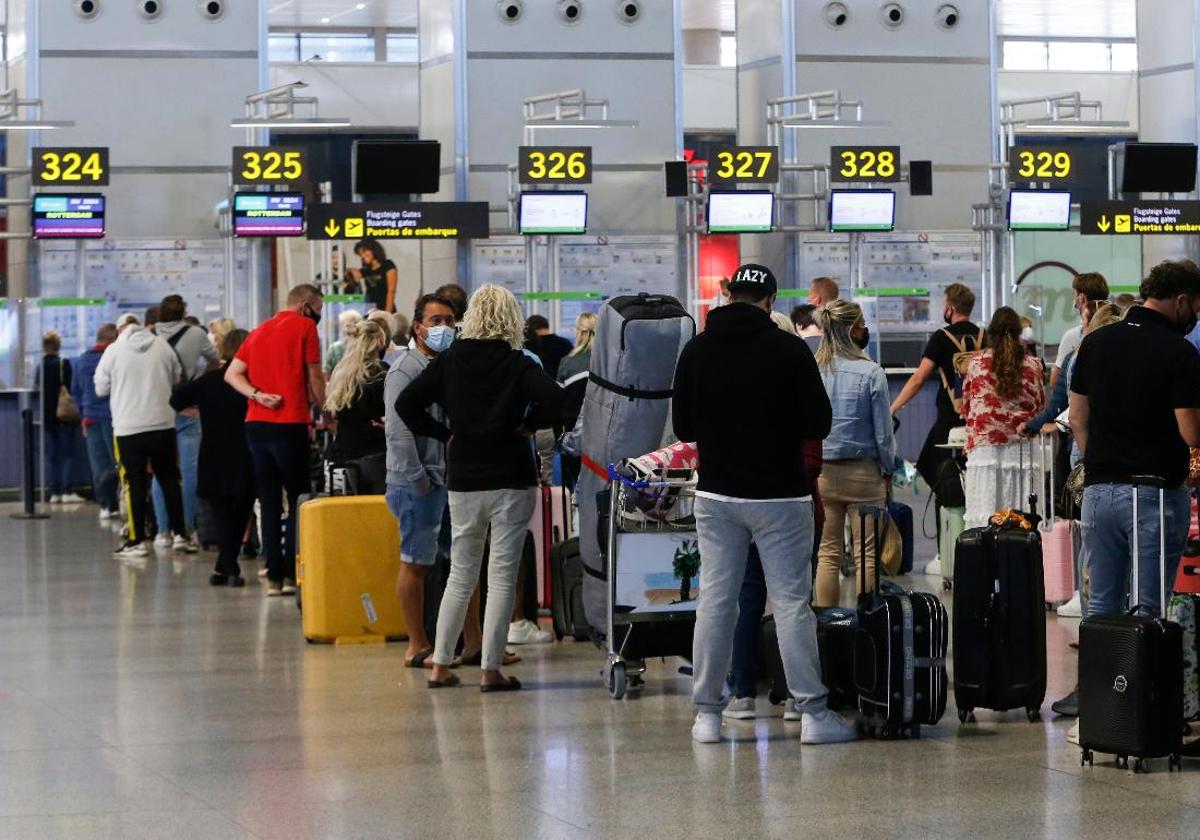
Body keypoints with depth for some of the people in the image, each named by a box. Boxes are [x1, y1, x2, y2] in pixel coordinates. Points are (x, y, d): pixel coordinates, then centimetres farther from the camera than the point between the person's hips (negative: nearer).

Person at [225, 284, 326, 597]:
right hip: (290, 425, -6)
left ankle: (274, 575, 7)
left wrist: (257, 395, -3)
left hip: (256, 424, 6)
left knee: (269, 501, 9)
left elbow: (232, 374, 10)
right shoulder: (305, 327, -2)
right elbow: (314, 378, -3)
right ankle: (292, 573, -3)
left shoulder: (259, 332, 17)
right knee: (299, 500, 2)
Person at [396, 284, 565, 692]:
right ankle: (491, 670, -1)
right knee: (502, 576, 1)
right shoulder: (518, 364, -7)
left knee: (460, 575, 14)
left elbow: (406, 404, -5)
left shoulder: (449, 361, 1)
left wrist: (443, 433, 3)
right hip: (511, 480, -3)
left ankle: (440, 665, 13)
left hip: (463, 481, 3)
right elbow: (553, 398, -23)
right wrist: (528, 425, -7)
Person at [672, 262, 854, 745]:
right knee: (792, 602, -1)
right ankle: (812, 713, -1)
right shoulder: (789, 349, -9)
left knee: (715, 601, 6)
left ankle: (707, 714, 7)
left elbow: (683, 427, 5)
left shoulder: (697, 350, 1)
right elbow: (819, 424, -8)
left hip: (716, 495, 3)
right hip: (779, 495, -3)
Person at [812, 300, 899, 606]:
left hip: (821, 473, 3)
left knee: (827, 553, 10)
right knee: (866, 555, 5)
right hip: (863, 472, -3)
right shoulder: (871, 373, -12)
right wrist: (888, 470, 9)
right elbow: (883, 432, -6)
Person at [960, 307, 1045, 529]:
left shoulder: (976, 363, 2)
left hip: (984, 446, -1)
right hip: (1022, 447, 1)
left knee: (982, 519, -3)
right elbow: (1040, 406, 14)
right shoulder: (1032, 365, 3)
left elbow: (965, 406, 14)